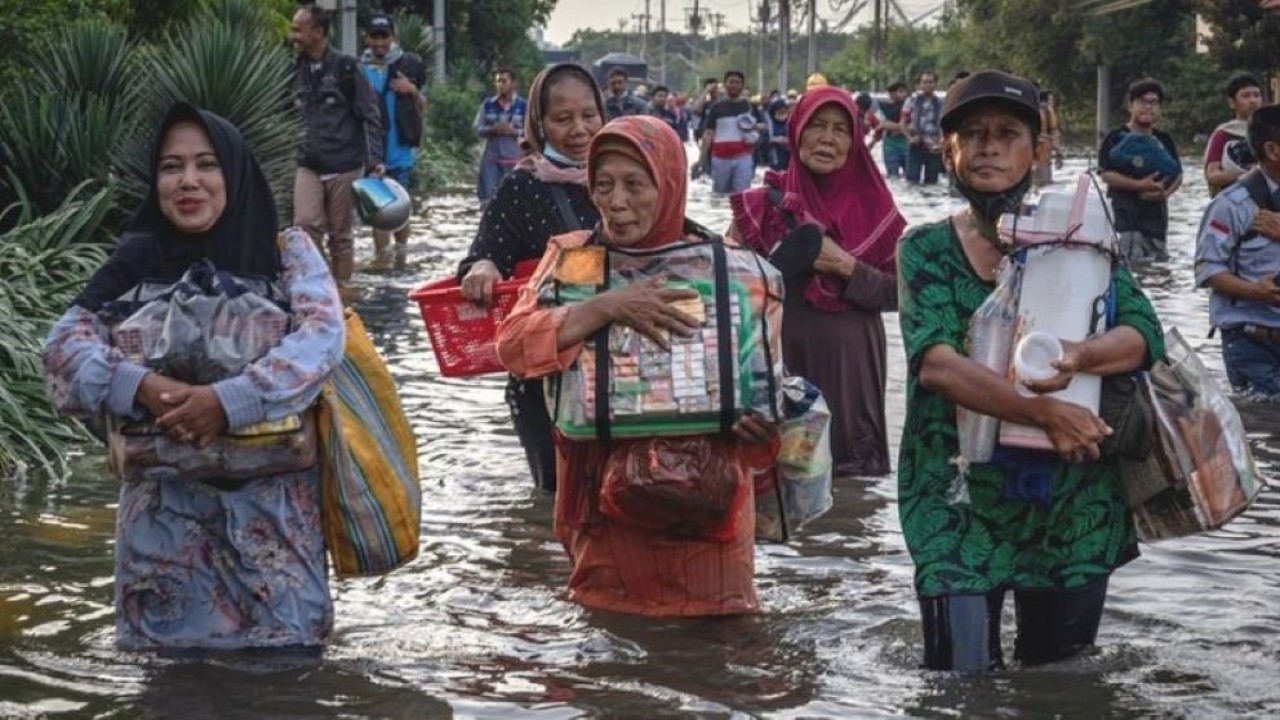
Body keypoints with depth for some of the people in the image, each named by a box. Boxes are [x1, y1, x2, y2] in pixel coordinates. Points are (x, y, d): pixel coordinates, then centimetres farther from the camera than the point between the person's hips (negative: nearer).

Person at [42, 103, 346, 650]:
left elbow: (324, 335, -16)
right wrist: (140, 387, -25)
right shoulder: (140, 258, 3)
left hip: (273, 497, -1)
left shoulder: (285, 250, -1)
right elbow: (63, 346, -6)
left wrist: (229, 401, -29)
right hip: (169, 502, 1)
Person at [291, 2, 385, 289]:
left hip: (344, 165, -3)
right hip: (307, 166, 3)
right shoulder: (298, 71, 10)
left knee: (341, 235, 4)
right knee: (306, 226, -12)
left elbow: (370, 116, -5)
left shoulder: (345, 67, -4)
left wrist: (374, 159, -13)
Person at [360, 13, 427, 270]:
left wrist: (413, 91, -11)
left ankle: (401, 258, 18)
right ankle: (382, 259, 4)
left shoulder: (407, 66, 3)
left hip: (400, 152, 0)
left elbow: (422, 109, 9)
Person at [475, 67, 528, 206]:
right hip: (490, 158, 2)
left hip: (514, 159, -2)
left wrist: (513, 131, -18)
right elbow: (478, 129, 4)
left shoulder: (523, 105, -1)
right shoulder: (488, 104, 5)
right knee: (487, 197, 0)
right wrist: (492, 129, -16)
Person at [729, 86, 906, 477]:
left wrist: (845, 266, -11)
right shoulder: (765, 204, 1)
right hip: (782, 363, -1)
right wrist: (782, 263, -17)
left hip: (850, 369, 1)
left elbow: (896, 291, 3)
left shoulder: (872, 205, 5)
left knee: (851, 478, 1)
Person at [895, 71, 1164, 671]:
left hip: (1074, 503, 2)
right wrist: (1043, 411, -30)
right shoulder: (926, 251, 0)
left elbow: (1144, 333, -8)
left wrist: (1081, 357, -31)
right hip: (961, 499, -2)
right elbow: (935, 362, -17)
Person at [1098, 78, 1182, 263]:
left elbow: (1178, 175, 14)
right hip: (1125, 215, -6)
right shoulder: (1117, 138, -1)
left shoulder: (1164, 140, 16)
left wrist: (1165, 192, -8)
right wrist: (1139, 185, -21)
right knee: (1133, 261, -18)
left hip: (1156, 214, 6)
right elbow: (1107, 175, -10)